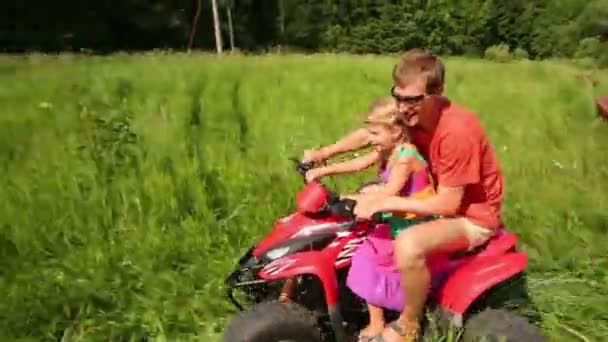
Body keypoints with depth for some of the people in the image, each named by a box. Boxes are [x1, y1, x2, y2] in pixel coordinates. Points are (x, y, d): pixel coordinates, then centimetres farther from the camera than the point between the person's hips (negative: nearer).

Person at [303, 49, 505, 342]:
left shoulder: (457, 131, -30)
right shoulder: (414, 113, -7)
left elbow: (449, 204, -28)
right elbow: (368, 134, 6)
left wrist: (385, 202, -31)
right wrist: (321, 154, -6)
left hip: (474, 216, -9)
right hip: (444, 200, 9)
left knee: (408, 245, -35)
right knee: (366, 198, 10)